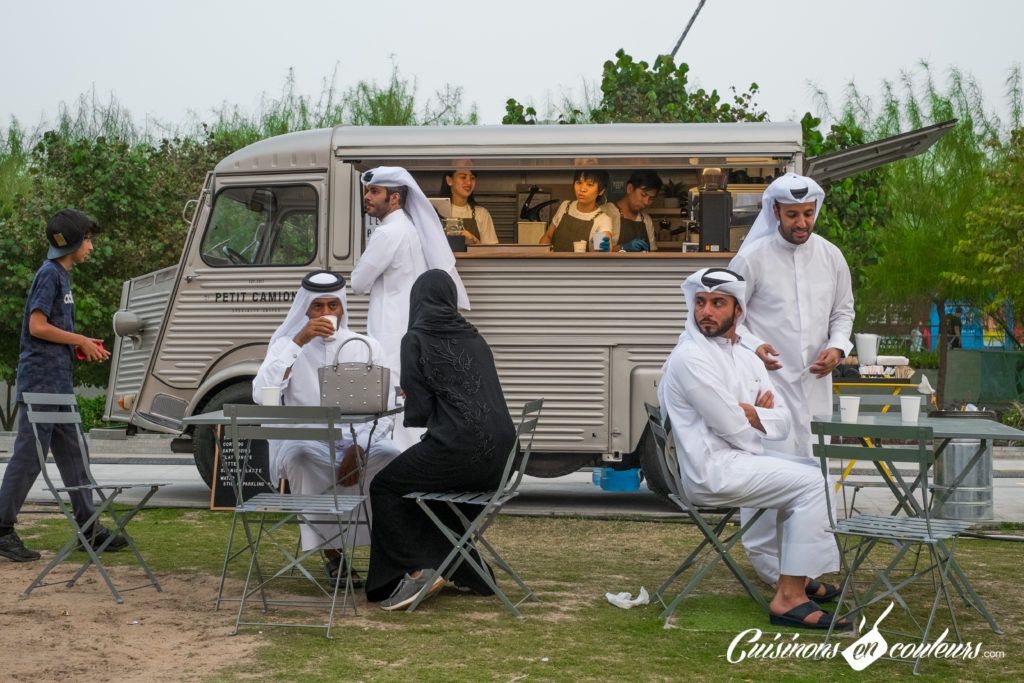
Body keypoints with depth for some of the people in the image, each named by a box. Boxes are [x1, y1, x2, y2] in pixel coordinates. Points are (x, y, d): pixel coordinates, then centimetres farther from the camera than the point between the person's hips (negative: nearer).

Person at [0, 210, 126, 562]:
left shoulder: (61, 275, 18)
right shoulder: (49, 274, -11)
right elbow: (38, 326, -18)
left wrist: (84, 346, 9)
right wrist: (81, 341, -10)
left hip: (59, 382, 10)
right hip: (40, 380, -10)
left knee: (72, 453, 12)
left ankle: (88, 526, 17)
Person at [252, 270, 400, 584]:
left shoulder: (366, 347, 10)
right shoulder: (287, 344, 8)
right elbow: (261, 394, -11)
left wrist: (358, 449, -17)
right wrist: (298, 342, -15)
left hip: (359, 438, 1)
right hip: (304, 438, -1)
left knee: (391, 458, -33)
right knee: (299, 456, -37)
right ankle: (332, 555, -25)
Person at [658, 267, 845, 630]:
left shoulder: (746, 358, 13)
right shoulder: (691, 357, -15)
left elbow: (783, 421, 6)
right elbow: (732, 427, -18)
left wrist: (751, 413, -13)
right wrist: (758, 414, 3)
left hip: (738, 457, 10)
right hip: (711, 469, -10)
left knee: (814, 473, 22)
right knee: (812, 484, -17)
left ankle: (797, 576, 30)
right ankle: (788, 599, -20)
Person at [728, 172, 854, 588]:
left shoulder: (831, 257, 8)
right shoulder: (752, 258, -5)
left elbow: (843, 312, 18)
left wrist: (837, 347, -1)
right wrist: (753, 347, -16)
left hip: (814, 380, 5)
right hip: (768, 377, -5)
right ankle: (766, 557, -1)